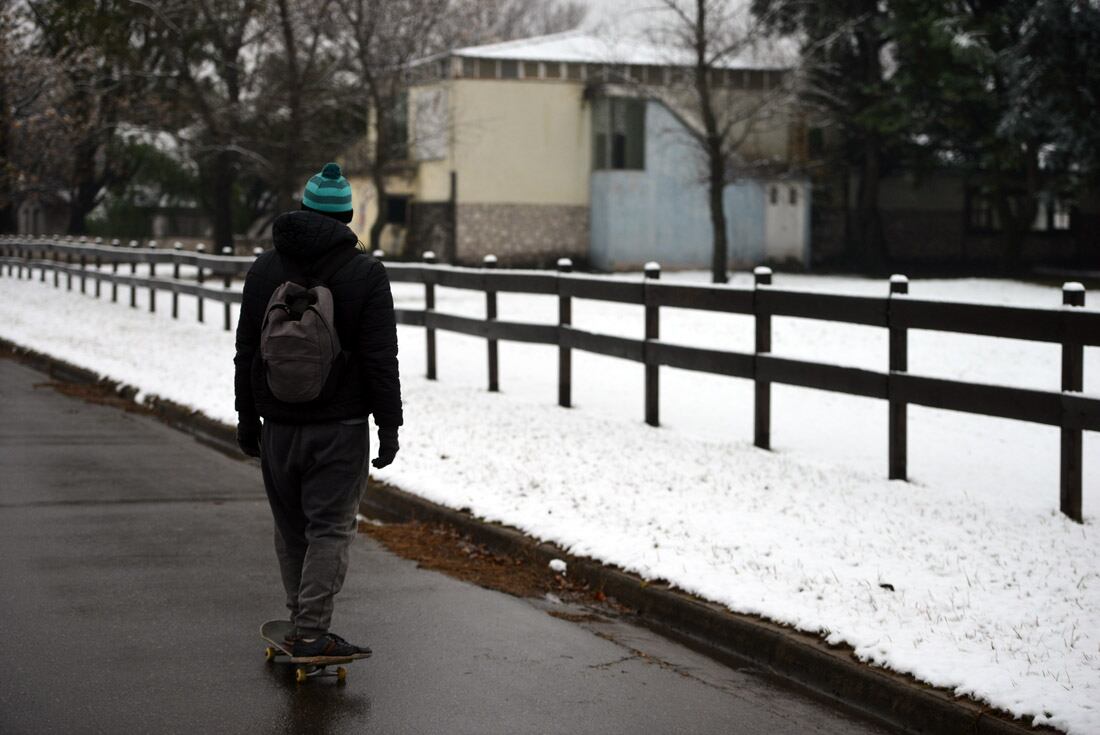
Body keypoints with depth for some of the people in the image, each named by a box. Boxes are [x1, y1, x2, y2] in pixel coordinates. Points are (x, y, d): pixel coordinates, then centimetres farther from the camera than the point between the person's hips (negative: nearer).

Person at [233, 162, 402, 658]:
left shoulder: (264, 268, 5)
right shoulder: (365, 273, -6)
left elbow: (247, 352, 7)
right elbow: (381, 359, -9)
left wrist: (247, 417, 13)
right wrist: (389, 425, -5)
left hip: (279, 425, 4)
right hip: (341, 425, -3)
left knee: (291, 528, 13)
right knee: (331, 527, -1)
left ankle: (302, 623, 21)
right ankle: (312, 632, -6)